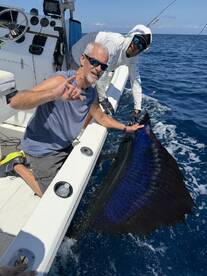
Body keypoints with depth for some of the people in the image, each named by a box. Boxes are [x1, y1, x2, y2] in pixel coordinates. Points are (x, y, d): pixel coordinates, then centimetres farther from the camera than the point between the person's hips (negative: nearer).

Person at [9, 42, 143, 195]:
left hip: (65, 147, 7)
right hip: (43, 151, -7)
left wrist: (126, 128, 13)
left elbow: (102, 117, 14)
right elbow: (15, 101, -38)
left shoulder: (91, 92, -3)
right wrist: (53, 94, -56)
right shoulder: (61, 81, -28)